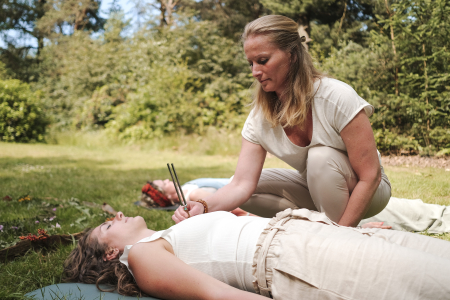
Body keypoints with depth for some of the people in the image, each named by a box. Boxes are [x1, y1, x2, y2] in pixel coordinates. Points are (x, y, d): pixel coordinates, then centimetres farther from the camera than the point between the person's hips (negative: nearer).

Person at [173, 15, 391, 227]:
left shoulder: (336, 97, -27)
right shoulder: (259, 117, -13)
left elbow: (370, 176, -25)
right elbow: (242, 185, -19)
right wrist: (204, 208, -38)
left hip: (361, 191, -4)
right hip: (316, 188, 5)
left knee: (321, 156, -34)